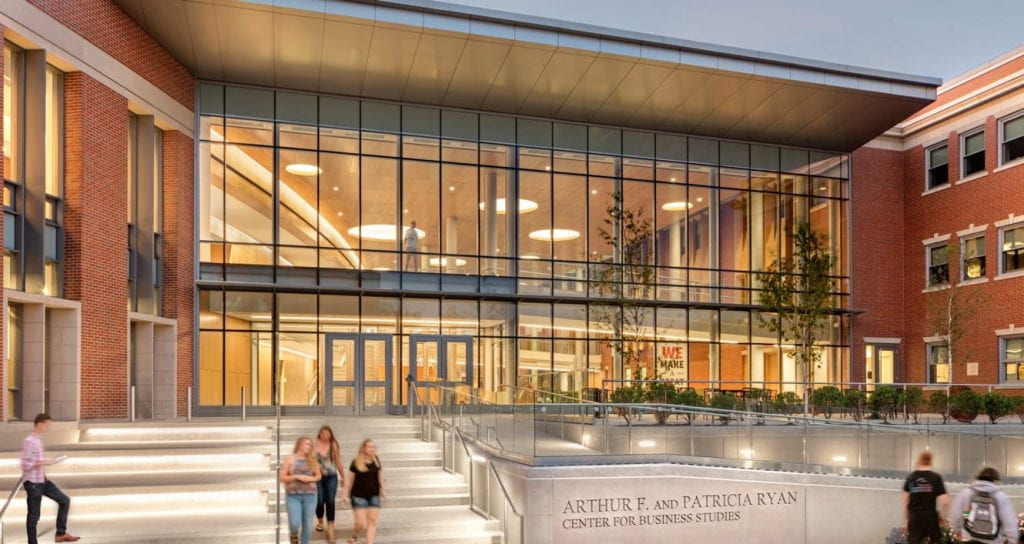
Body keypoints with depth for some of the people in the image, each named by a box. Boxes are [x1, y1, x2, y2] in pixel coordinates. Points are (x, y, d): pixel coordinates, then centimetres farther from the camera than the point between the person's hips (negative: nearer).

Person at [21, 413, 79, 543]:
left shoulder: (38, 440, 10)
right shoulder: (29, 441, -17)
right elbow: (25, 465, -21)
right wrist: (45, 462, -23)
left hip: (43, 480, 9)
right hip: (33, 483, -9)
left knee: (64, 500, 8)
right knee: (34, 515, 1)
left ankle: (61, 533, 12)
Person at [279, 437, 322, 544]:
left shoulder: (312, 460, 6)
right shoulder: (290, 459, 0)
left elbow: (318, 476, 14)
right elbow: (282, 478, -2)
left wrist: (310, 478, -7)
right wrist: (297, 476, -14)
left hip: (310, 496, 2)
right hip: (293, 496, -2)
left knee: (307, 525, 2)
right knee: (295, 524, -12)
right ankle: (293, 535, 24)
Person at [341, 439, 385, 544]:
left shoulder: (376, 461, 0)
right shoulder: (356, 462, -10)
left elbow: (380, 474, 14)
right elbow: (349, 479, -3)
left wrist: (382, 489, 13)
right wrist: (345, 494, -2)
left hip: (374, 495, 3)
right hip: (359, 496, -3)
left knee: (372, 521, 1)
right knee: (361, 524, -3)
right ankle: (354, 535, 29)